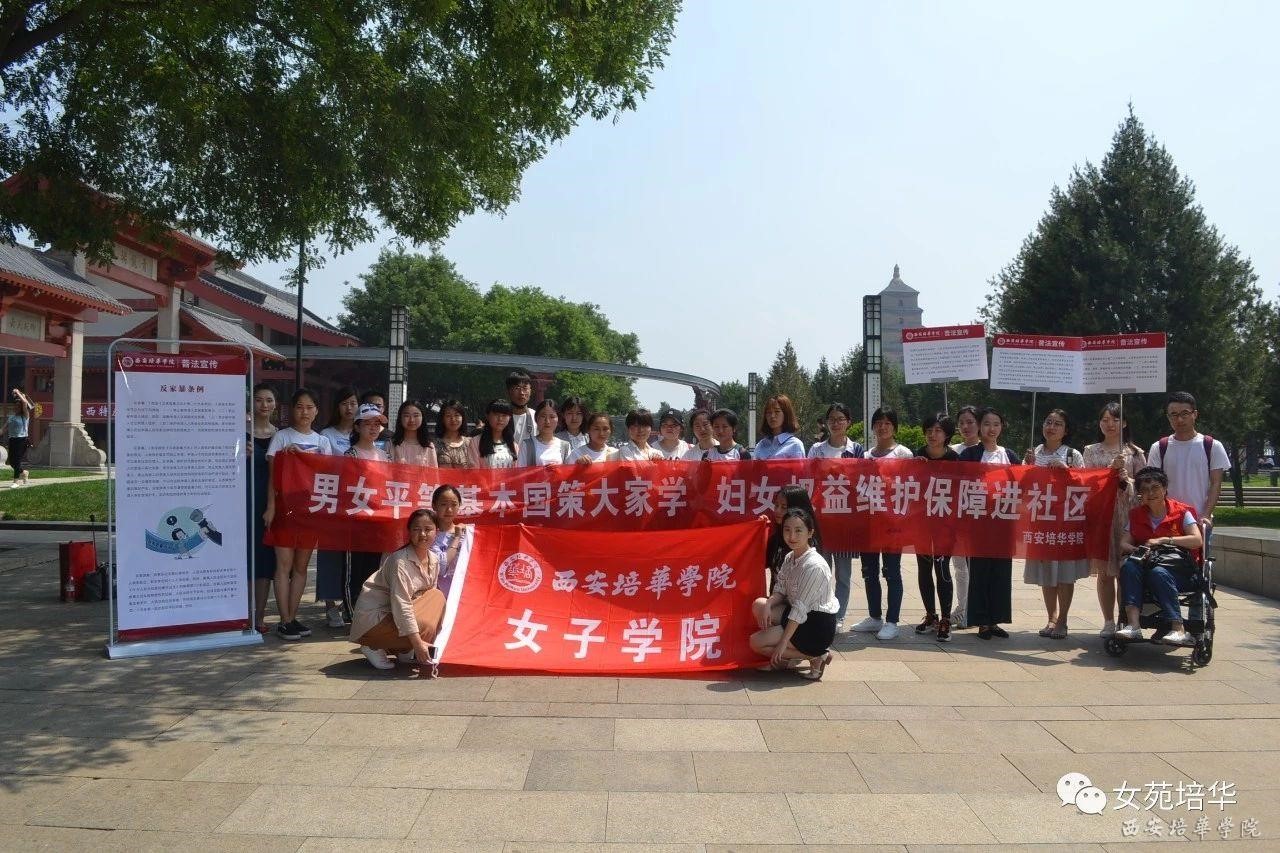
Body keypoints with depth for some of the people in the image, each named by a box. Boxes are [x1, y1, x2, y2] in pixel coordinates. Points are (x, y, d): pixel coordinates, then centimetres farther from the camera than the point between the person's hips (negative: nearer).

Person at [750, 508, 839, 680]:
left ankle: (815, 656, -3)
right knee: (759, 604, -5)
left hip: (818, 627, -8)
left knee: (756, 642, -11)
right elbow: (780, 591, 7)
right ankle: (779, 658, 5)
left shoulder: (814, 566, -23)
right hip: (797, 616, 8)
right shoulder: (789, 558, 4)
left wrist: (783, 642, -23)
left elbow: (801, 608, -24)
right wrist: (768, 605, -16)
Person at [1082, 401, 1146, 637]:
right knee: (1104, 571, 2)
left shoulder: (1135, 452, 8)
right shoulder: (1091, 451, 11)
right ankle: (1108, 622, 10)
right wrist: (1111, 468, -11)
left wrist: (1126, 479, -11)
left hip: (1126, 515, -1)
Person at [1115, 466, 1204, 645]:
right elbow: (1123, 543, 8)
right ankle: (1133, 624, -41)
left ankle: (1179, 629, -34)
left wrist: (1163, 540, -15)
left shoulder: (1182, 511, 5)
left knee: (1158, 573, -37)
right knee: (1128, 567, -31)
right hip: (1147, 565, 3)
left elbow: (1197, 540, -8)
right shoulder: (1136, 514, 16)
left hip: (1179, 569, -3)